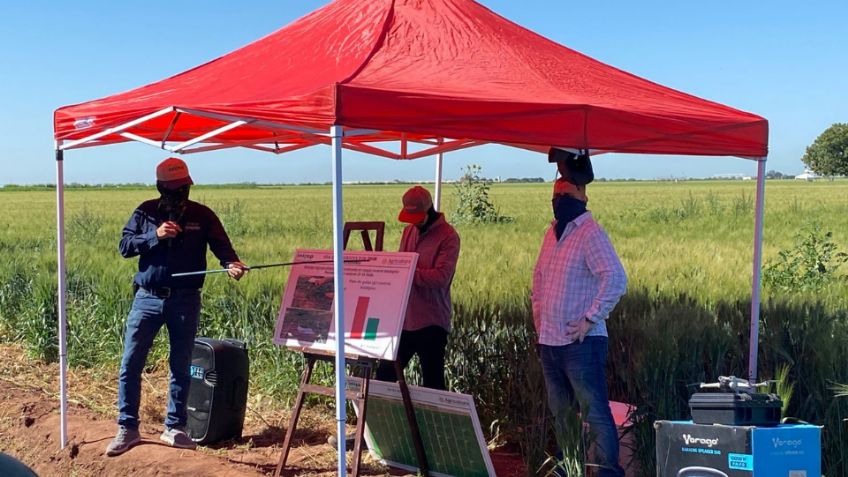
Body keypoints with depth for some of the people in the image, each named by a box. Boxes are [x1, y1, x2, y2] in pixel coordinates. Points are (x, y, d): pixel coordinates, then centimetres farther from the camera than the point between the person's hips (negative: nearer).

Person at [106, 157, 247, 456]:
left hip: (185, 300, 0)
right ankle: (128, 428, 13)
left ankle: (174, 428, 22)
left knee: (181, 367, 9)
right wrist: (155, 236, -17)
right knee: (130, 364, 0)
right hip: (148, 298, 0)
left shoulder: (202, 215, 1)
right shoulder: (146, 212, 3)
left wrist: (232, 264, -29)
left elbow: (222, 246, -7)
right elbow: (124, 246, -2)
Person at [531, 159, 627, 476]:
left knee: (594, 411, -5)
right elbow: (539, 275, 26)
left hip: (580, 343, -8)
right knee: (560, 412, 17)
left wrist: (591, 319, -20)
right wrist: (538, 312, 16)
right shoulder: (552, 232, 13)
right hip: (549, 341, 8)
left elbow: (616, 280, -21)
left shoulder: (590, 233, -11)